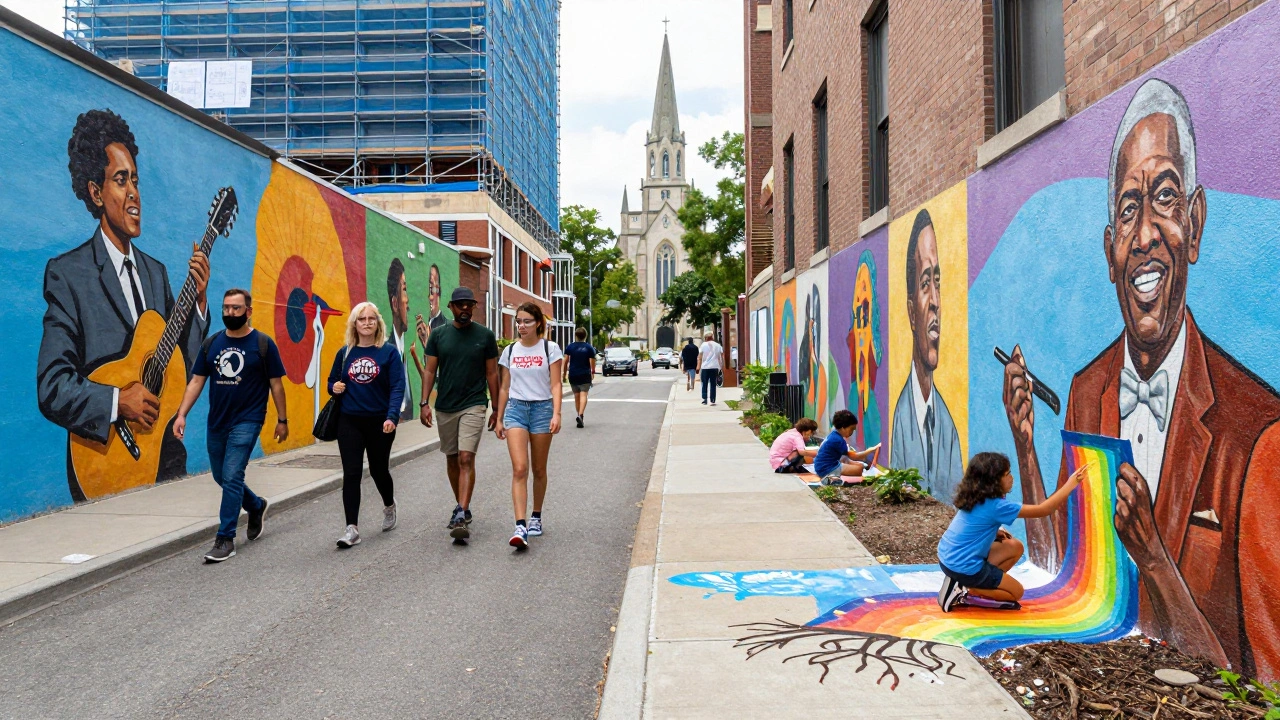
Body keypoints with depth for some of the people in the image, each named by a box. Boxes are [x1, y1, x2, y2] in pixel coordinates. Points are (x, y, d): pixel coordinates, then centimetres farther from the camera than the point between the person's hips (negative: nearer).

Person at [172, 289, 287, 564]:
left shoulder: (263, 344, -6)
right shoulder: (211, 344, 5)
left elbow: (276, 384, -2)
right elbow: (197, 381, 6)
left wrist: (282, 420, 0)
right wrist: (182, 414, -3)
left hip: (247, 422, -5)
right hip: (217, 422, 5)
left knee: (231, 477, -10)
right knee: (221, 477, 15)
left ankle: (225, 540, -2)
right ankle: (256, 506, 41)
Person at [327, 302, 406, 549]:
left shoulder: (389, 352, -4)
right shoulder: (345, 353, 6)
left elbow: (397, 387, -12)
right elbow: (332, 382, 17)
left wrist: (392, 417, -24)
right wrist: (334, 387, -8)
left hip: (380, 422, -2)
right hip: (349, 421, 2)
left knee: (378, 470, 12)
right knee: (351, 473, -5)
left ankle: (389, 506, 43)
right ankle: (352, 528, -3)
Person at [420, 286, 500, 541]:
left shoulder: (485, 335, 0)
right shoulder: (438, 335, 4)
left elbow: (492, 374, 4)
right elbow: (430, 371, 5)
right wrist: (424, 403, -6)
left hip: (473, 406, -3)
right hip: (445, 407, 3)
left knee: (466, 459, -15)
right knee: (452, 460, 13)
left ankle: (461, 516, -18)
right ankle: (462, 506, 29)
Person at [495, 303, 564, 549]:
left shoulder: (550, 349, 0)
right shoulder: (510, 351, 8)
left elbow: (555, 384, -5)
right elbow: (504, 387, 13)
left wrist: (556, 413, -17)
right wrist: (499, 419, 12)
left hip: (542, 408, -1)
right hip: (515, 409, 1)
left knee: (539, 470, 9)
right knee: (519, 469, -12)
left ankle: (536, 517, 27)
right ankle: (520, 526, -17)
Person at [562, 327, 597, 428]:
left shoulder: (570, 347, 3)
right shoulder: (589, 347, -1)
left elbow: (566, 361, 0)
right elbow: (592, 362, -4)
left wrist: (565, 372, 9)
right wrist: (593, 372, 11)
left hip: (573, 374, 2)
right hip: (585, 374, -2)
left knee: (576, 395, 13)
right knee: (583, 394, -7)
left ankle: (580, 416, 20)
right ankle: (581, 415, -26)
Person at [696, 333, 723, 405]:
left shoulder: (704, 345, 1)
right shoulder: (718, 345, 8)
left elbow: (700, 357, -3)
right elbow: (722, 356, 6)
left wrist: (698, 366, 0)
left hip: (705, 367, -1)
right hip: (715, 367, 1)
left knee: (704, 384, 8)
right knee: (713, 385, 5)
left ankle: (704, 399, 1)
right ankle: (713, 400, 2)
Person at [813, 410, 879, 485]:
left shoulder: (834, 436, 10)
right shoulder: (838, 440, -20)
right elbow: (853, 456, -16)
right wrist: (870, 450, -11)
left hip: (823, 466, 10)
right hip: (826, 469, -10)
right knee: (859, 469, -9)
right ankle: (834, 479, -17)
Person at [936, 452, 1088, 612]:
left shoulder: (975, 498, 4)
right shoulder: (995, 506, -22)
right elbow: (1043, 510, -19)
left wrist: (993, 532, 4)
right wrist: (1071, 484, -15)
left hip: (949, 557, 8)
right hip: (963, 566, -8)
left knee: (1015, 547, 14)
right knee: (1016, 592, 12)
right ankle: (964, 592, -3)